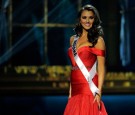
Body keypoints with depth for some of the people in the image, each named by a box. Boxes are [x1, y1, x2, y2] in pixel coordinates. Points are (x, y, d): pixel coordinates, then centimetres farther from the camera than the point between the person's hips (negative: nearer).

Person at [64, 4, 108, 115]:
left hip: (89, 88, -6)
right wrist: (70, 89, 13)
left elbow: (101, 68, -8)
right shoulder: (73, 39, 14)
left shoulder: (98, 40, -3)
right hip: (76, 89, 6)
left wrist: (99, 92, -16)